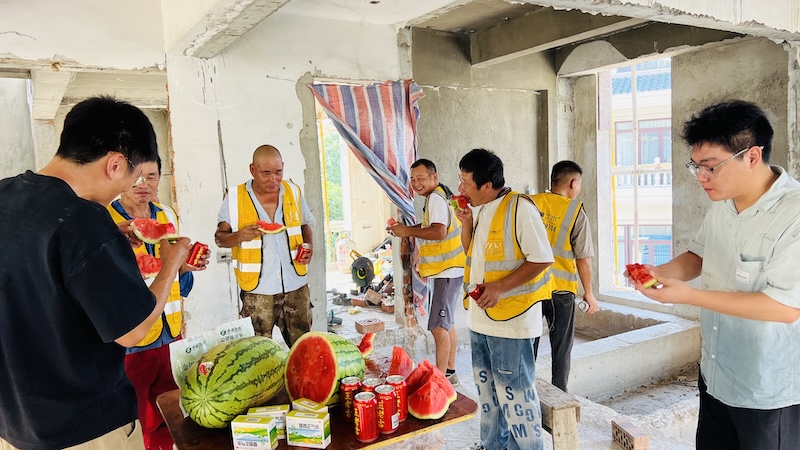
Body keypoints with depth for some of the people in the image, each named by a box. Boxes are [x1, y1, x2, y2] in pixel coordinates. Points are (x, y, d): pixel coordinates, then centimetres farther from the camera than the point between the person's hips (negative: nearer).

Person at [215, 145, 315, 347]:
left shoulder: (294, 192, 4)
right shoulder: (235, 198, -4)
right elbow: (220, 237, 1)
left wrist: (309, 245, -3)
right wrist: (240, 236, -21)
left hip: (296, 286, 2)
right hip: (257, 290, -2)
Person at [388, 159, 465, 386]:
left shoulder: (436, 197, -16)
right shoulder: (440, 195, 15)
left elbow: (439, 232, -29)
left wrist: (408, 231, -20)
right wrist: (406, 229, 8)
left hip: (447, 271, -11)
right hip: (447, 269, 11)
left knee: (439, 326, -9)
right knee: (447, 323, 17)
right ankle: (450, 372, 27)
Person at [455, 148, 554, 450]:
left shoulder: (519, 208, -16)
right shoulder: (482, 209, 10)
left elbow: (542, 259, -18)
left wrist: (500, 287, -23)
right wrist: (466, 223, 1)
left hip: (510, 319, -9)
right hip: (480, 317, 9)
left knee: (514, 394, 1)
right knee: (487, 390, 20)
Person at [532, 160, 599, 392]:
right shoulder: (576, 212, -9)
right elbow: (583, 258, -8)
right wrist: (589, 293, 3)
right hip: (561, 289, -3)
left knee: (528, 345, 16)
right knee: (561, 347, 13)